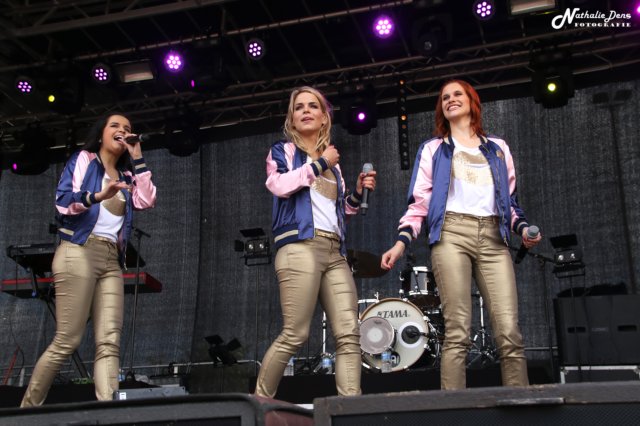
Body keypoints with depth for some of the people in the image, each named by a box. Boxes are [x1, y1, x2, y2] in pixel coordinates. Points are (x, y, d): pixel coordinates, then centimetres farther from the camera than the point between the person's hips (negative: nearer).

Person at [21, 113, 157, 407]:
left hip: (111, 261, 6)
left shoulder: (126, 176, 25)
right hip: (79, 253, -5)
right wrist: (98, 195, -22)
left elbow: (146, 201, 7)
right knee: (67, 341, -11)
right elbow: (63, 201, -4)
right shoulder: (83, 159, 11)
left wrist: (137, 158, 11)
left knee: (109, 343, -9)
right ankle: (27, 408, 4)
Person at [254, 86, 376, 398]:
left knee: (349, 334, -8)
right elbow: (279, 185, -10)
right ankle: (260, 401, 5)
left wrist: (358, 193, 12)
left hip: (335, 252, 6)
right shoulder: (282, 151, 12)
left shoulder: (333, 163, 26)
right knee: (295, 335, -11)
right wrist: (320, 164, -2)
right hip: (299, 247, -5)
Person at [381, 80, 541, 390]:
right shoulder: (434, 149, 18)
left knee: (509, 333, -10)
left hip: (493, 237, 2)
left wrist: (522, 227, 2)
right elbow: (419, 201, 10)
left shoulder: (498, 148, 24)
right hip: (451, 235, -2)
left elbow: (510, 200, 23)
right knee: (457, 333, -13)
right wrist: (402, 241, -4)